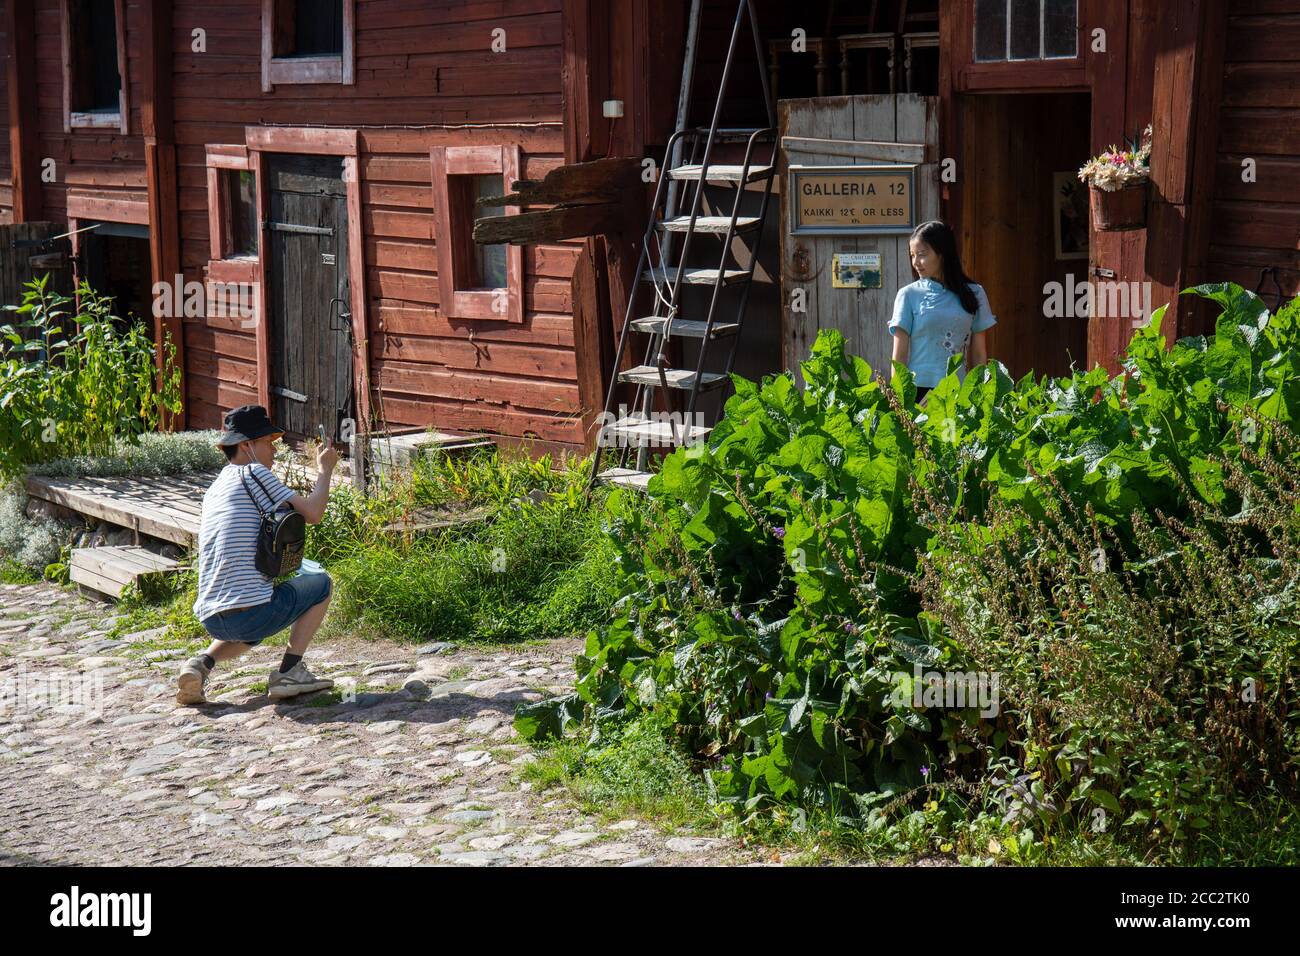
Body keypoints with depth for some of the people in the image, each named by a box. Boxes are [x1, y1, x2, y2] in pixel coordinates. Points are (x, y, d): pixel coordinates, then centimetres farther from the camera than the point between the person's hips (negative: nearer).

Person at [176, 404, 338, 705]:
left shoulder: (214, 489, 21)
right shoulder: (254, 473, -3)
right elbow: (313, 513, -8)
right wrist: (325, 470, 8)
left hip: (211, 621, 7)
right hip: (252, 611, -7)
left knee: (250, 631, 40)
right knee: (321, 583, 16)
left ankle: (202, 664, 9)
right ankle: (289, 672, 5)